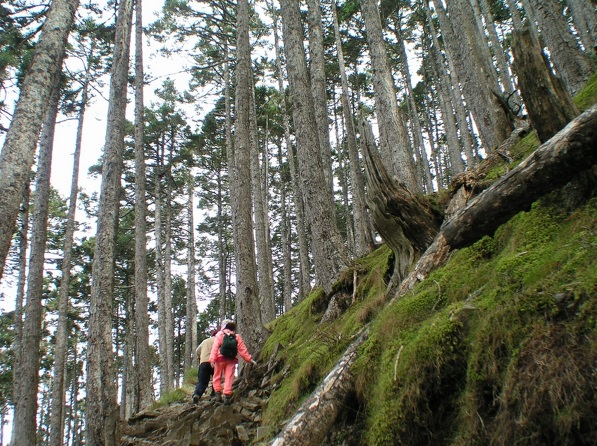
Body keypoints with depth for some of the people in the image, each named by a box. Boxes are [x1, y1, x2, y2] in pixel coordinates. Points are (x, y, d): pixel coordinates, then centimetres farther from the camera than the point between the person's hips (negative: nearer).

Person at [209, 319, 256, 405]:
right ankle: (227, 397, -4)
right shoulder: (237, 336, 9)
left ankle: (218, 394, 4)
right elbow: (242, 349, 4)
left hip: (220, 359, -1)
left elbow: (215, 347, -8)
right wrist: (249, 359, 8)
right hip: (232, 359, 1)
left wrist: (212, 359, -14)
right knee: (229, 378, 2)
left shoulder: (220, 334, 4)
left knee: (217, 377, 12)